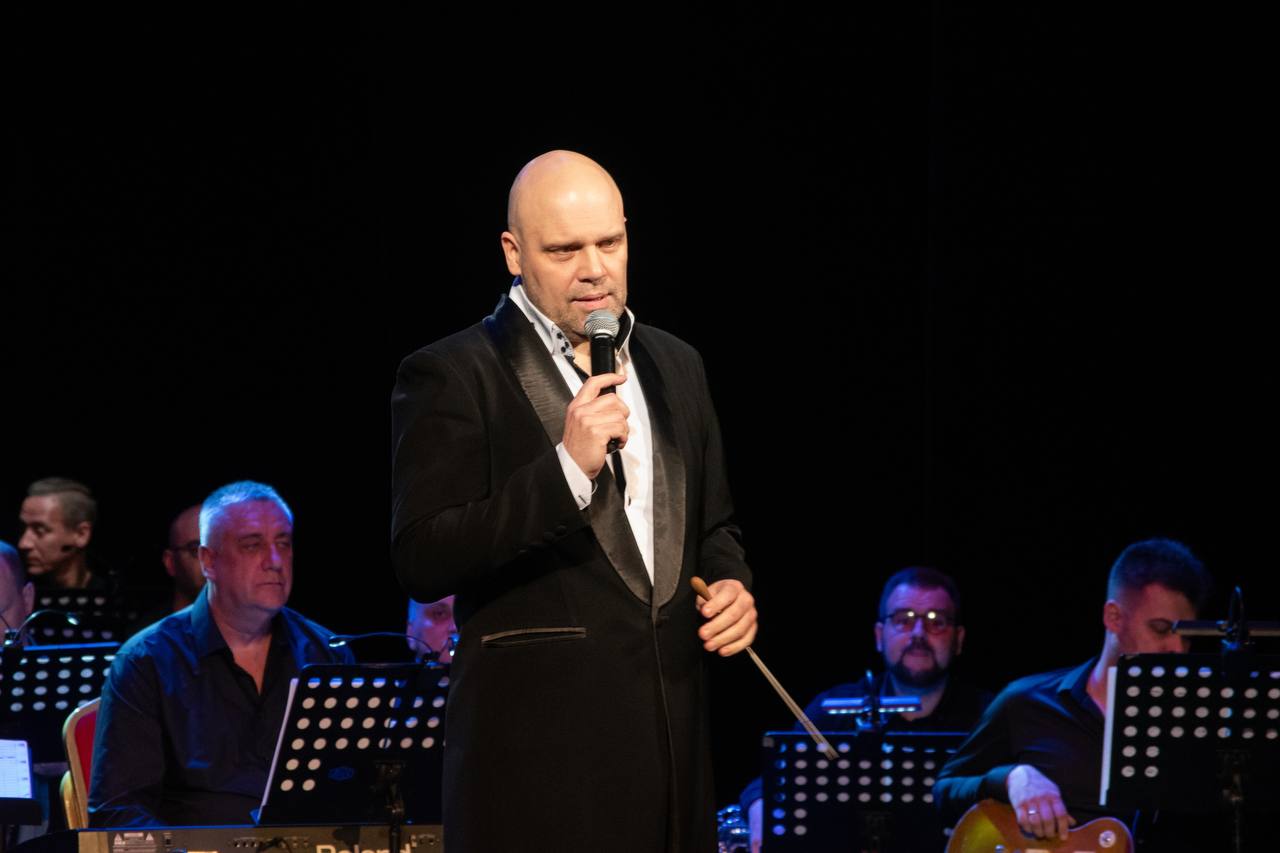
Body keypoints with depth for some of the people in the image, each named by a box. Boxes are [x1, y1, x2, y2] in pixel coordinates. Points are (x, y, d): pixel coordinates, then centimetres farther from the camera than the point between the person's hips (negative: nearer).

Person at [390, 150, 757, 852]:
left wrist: (731, 584, 3)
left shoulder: (675, 366, 15)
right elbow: (421, 564, -14)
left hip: (673, 739, 6)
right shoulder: (452, 377, -5)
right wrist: (568, 467, -21)